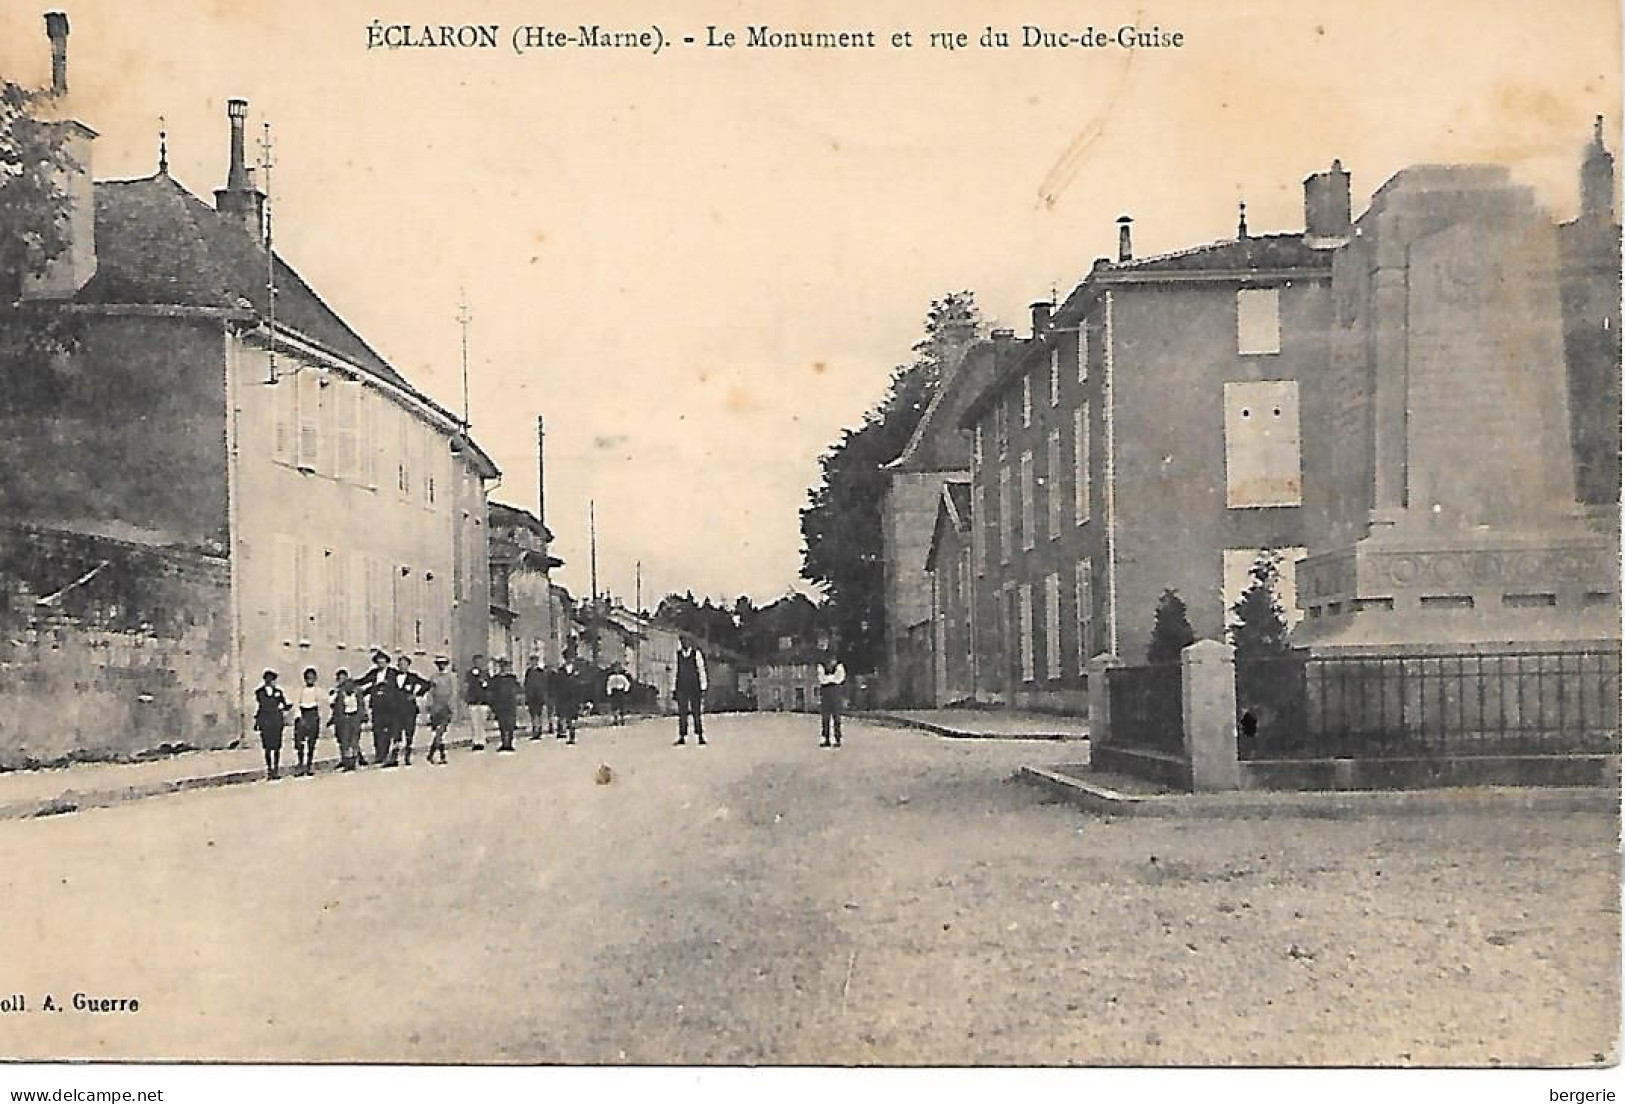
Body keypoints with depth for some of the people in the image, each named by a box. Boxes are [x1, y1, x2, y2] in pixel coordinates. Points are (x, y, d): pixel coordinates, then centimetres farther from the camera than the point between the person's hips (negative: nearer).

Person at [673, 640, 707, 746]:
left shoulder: (696, 654, 1)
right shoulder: (677, 655, 9)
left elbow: (702, 671, 4)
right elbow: (674, 672, 15)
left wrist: (703, 688, -1)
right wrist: (673, 689, 12)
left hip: (695, 687, -2)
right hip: (681, 688, 2)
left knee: (697, 713, -3)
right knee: (682, 713, -1)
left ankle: (700, 738, 1)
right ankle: (682, 737, 2)